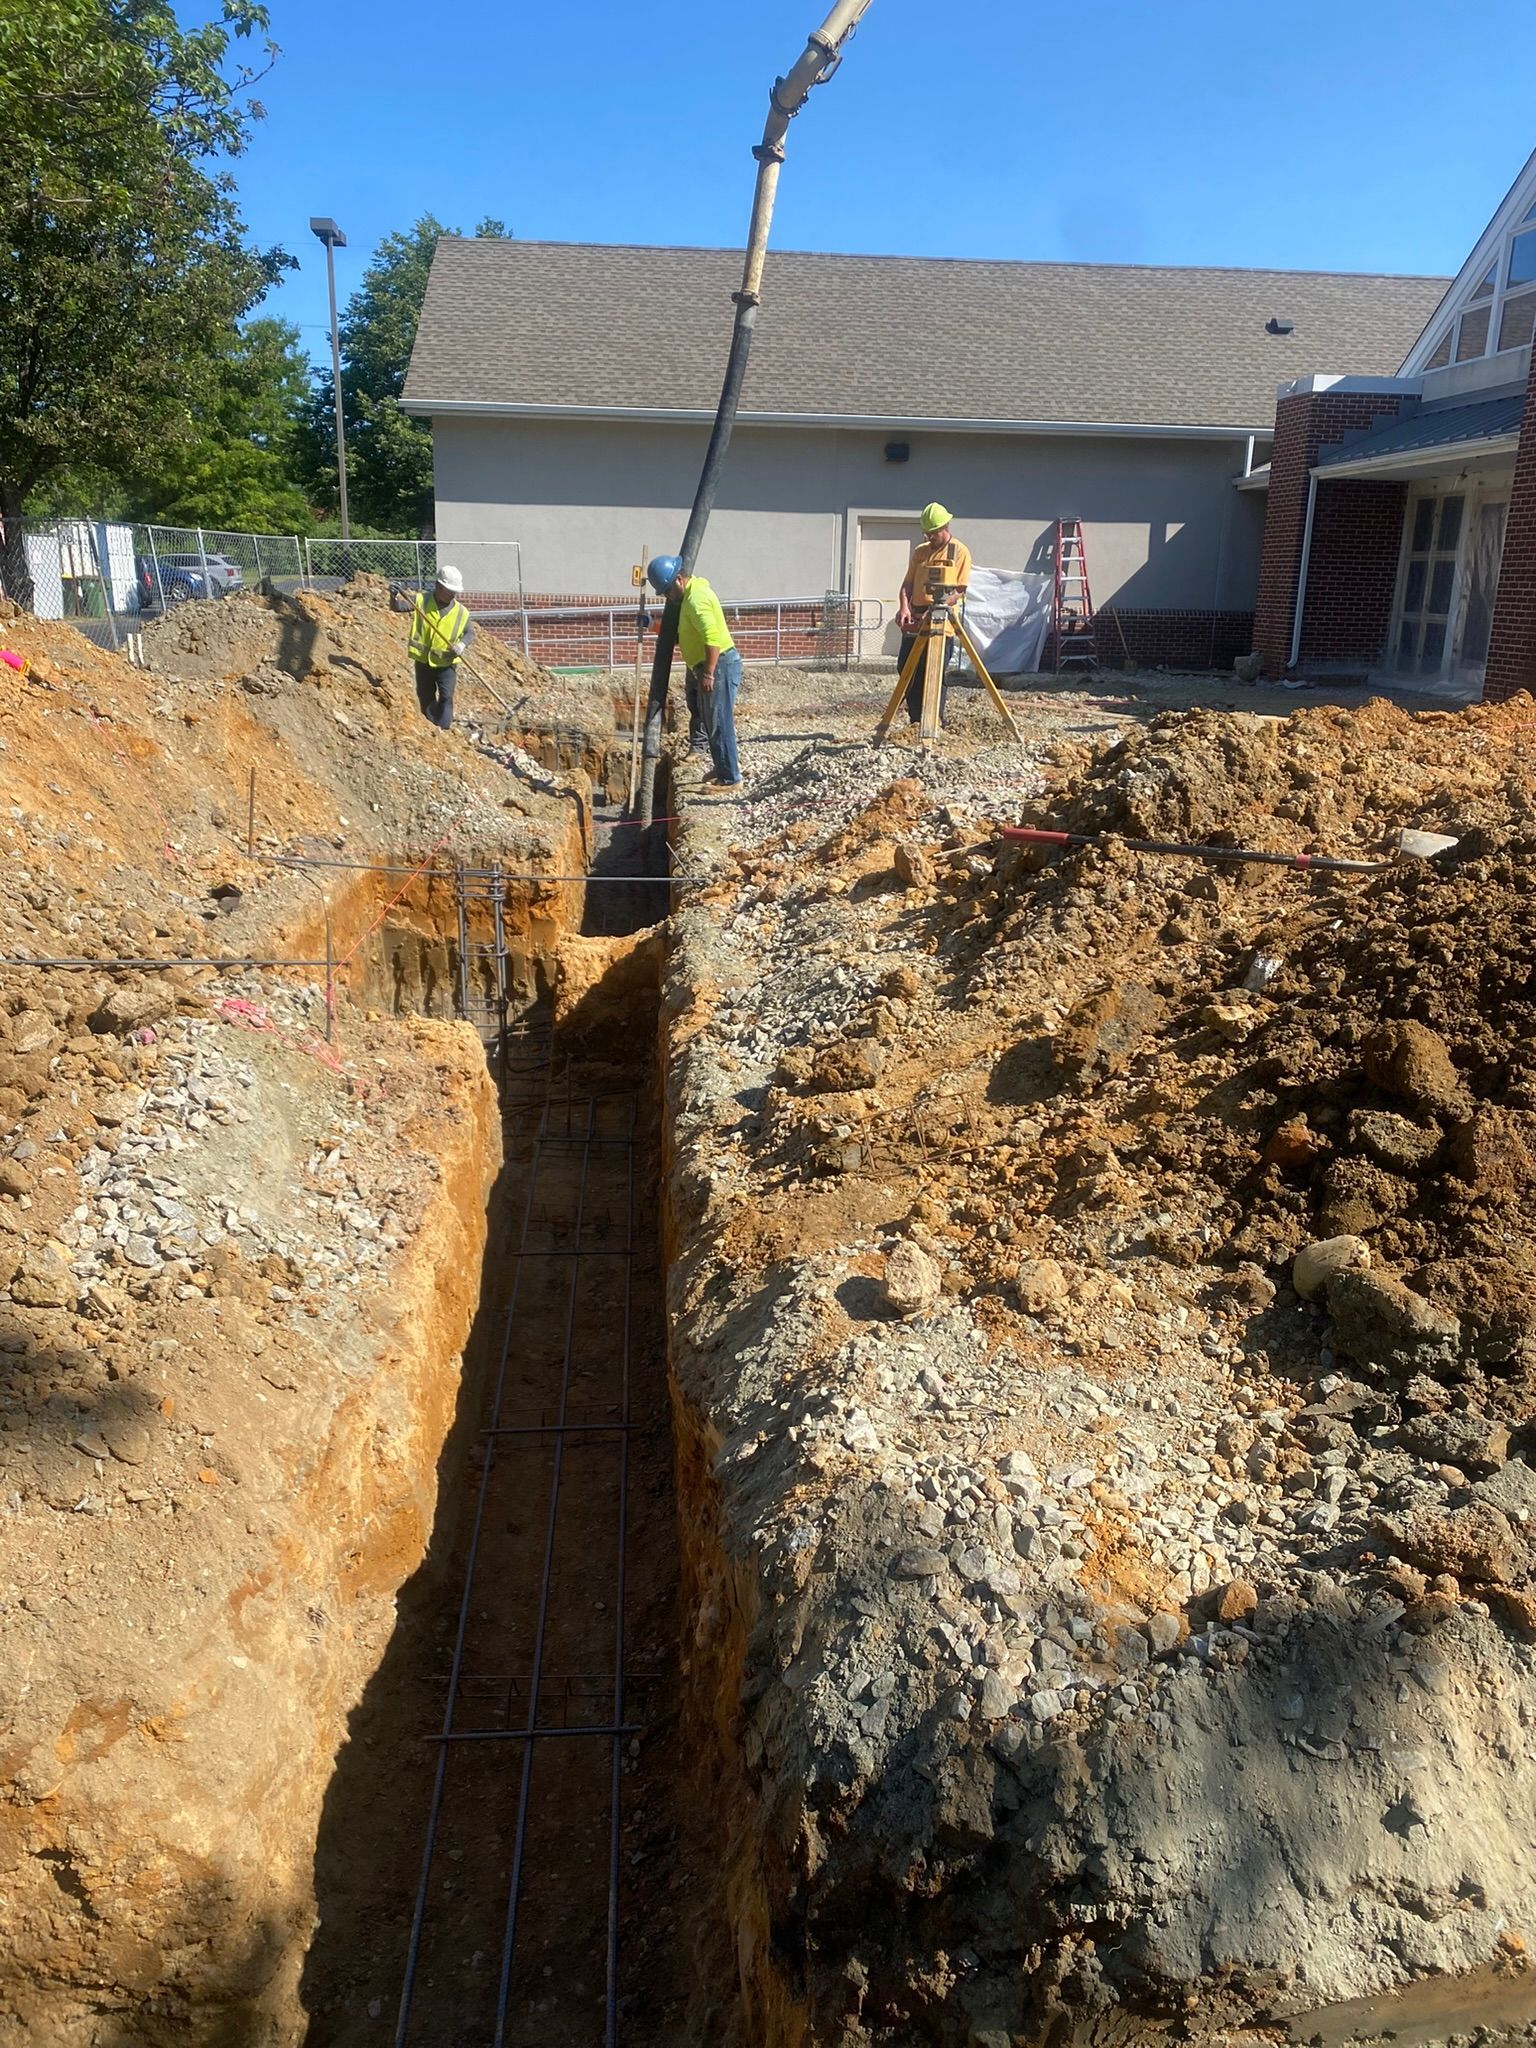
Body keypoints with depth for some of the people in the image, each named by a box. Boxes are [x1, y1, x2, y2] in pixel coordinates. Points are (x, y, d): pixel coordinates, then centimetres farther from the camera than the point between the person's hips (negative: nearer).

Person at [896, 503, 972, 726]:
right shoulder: (920, 551, 14)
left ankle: (935, 721, 4)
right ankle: (916, 719, 14)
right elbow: (908, 584, 10)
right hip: (915, 620, 5)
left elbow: (960, 590, -6)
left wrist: (937, 608, -18)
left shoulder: (960, 552, 0)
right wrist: (904, 607, -10)